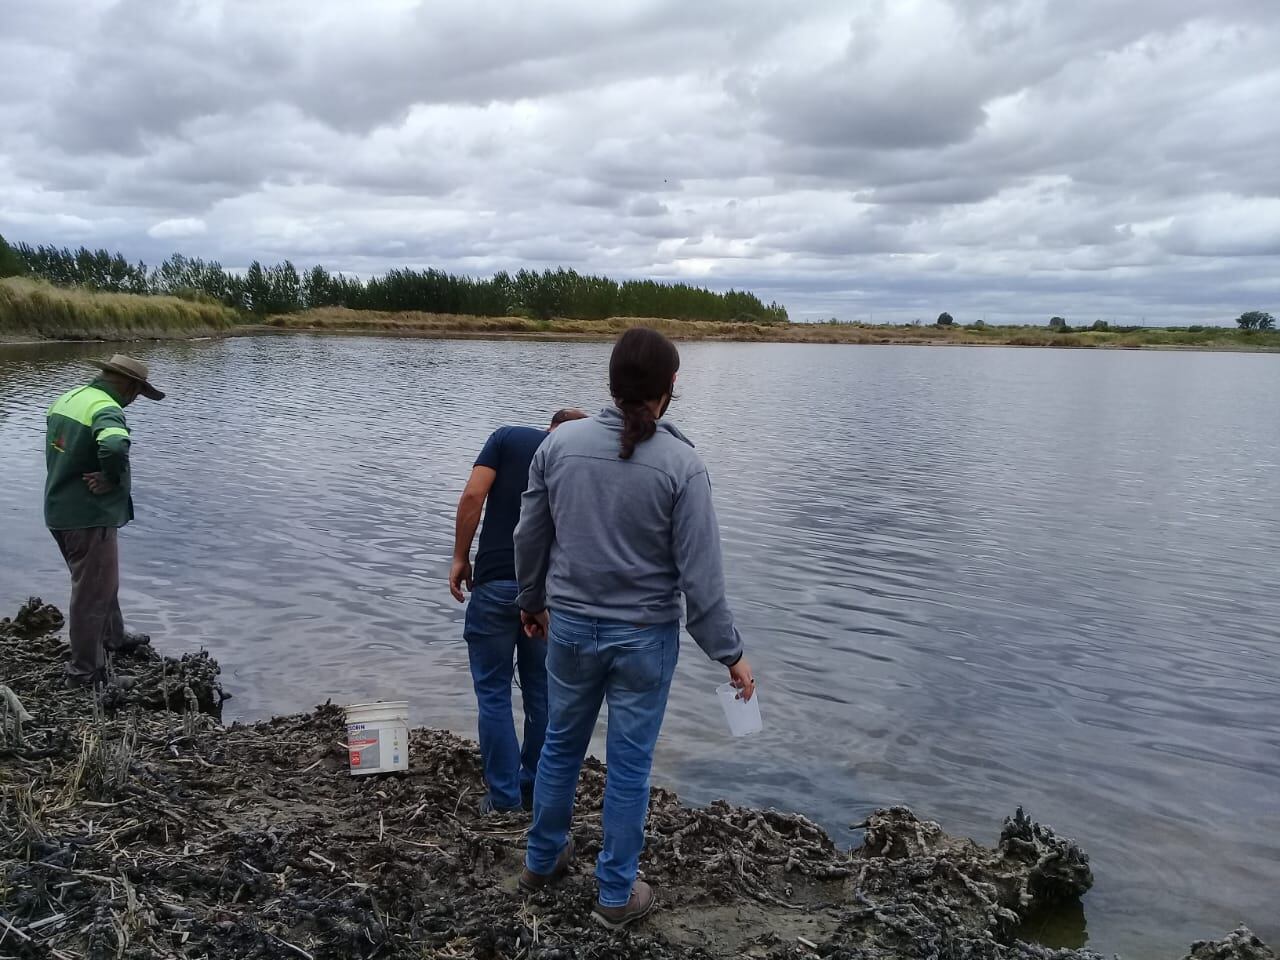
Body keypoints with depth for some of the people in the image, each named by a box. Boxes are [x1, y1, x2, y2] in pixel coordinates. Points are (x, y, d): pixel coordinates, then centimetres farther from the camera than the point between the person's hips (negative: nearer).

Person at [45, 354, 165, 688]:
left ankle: (114, 638, 45)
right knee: (93, 592, 4)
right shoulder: (107, 410, -22)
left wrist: (78, 478, 10)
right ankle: (84, 671, 16)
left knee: (100, 580, 26)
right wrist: (113, 479, -24)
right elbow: (114, 447, -42)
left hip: (60, 510, 9)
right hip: (88, 516, -9)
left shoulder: (67, 398, 8)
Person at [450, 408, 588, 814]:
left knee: (493, 693, 10)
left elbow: (473, 496, -9)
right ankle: (536, 791, 28)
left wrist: (460, 557, 0)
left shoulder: (507, 437, 6)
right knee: (542, 693, 17)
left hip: (495, 583, -2)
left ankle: (504, 797, 14)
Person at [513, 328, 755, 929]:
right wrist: (730, 654, -5)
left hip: (570, 627, 3)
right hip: (645, 636, -3)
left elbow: (530, 537, 3)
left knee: (561, 746, 22)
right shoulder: (681, 464, -15)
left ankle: (542, 860, 40)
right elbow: (700, 574, -14)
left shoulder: (559, 444, -6)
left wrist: (532, 601, 20)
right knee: (629, 765, 11)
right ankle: (616, 895, 26)